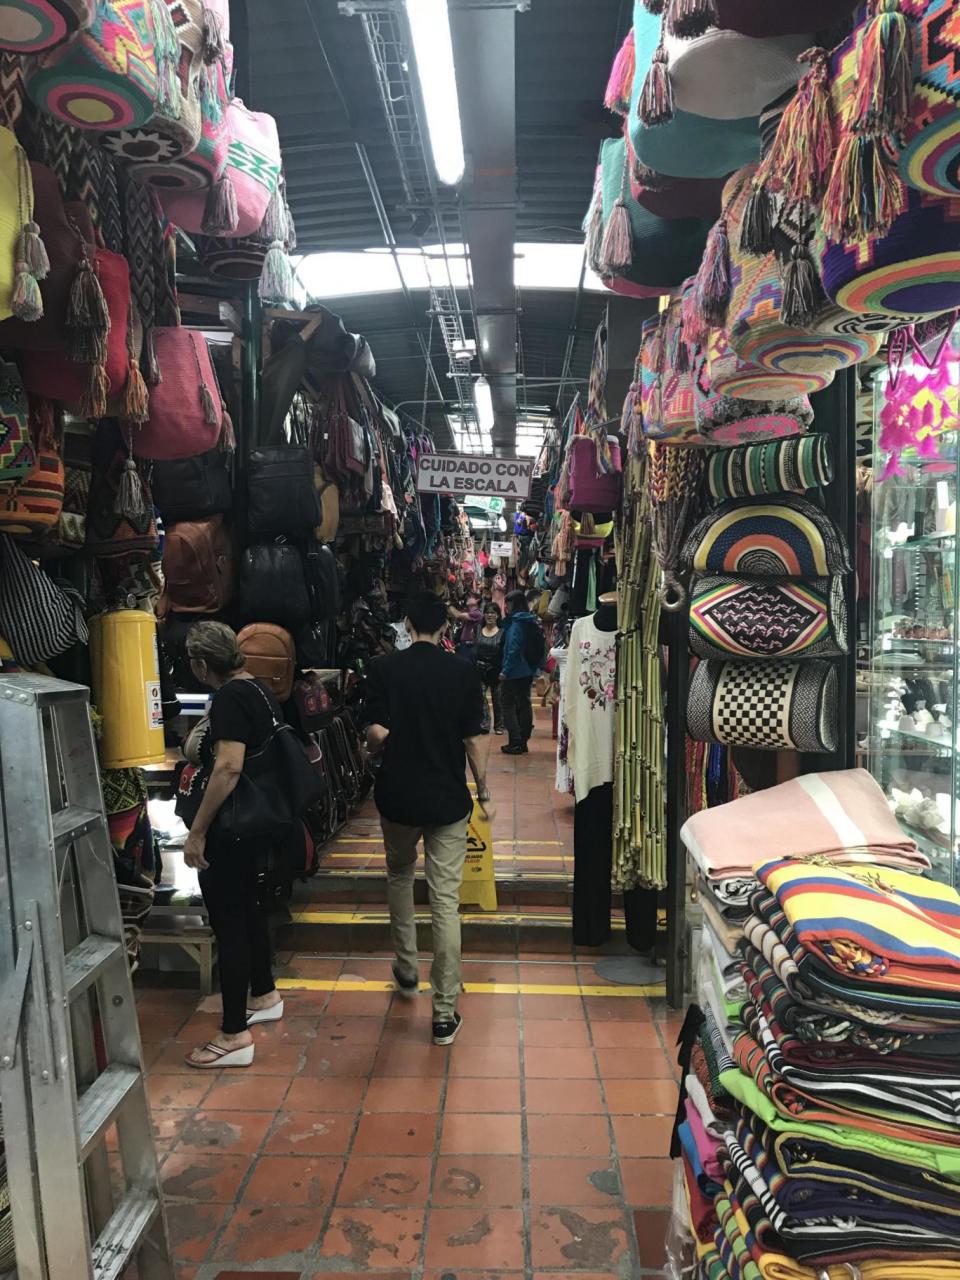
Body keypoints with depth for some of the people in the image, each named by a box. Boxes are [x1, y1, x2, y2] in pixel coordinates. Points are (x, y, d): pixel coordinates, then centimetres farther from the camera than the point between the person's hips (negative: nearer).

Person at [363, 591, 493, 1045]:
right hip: (448, 799, -1)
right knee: (446, 901, 3)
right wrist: (483, 791, 8)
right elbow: (472, 740, -3)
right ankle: (445, 1014, 6)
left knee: (399, 875, 28)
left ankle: (407, 969, 36)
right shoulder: (464, 672, -4)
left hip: (398, 796, 1)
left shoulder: (384, 669, -5)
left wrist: (382, 749, 8)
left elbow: (376, 732, -12)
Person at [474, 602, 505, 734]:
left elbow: (504, 653, -5)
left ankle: (499, 725, 19)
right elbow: (474, 650, 8)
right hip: (480, 669, 2)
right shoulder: (478, 631, 8)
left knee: (497, 699, 7)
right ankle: (484, 723, -11)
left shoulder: (502, 632, -2)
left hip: (496, 670, -2)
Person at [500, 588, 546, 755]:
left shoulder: (517, 623, -15)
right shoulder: (531, 622, 10)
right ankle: (523, 742, 19)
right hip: (528, 671, 8)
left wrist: (505, 671, -18)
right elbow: (540, 649, 11)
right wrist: (535, 666, 13)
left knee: (508, 706, -1)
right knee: (524, 704, 13)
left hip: (514, 672, -8)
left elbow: (513, 649, -21)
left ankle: (515, 743, -4)